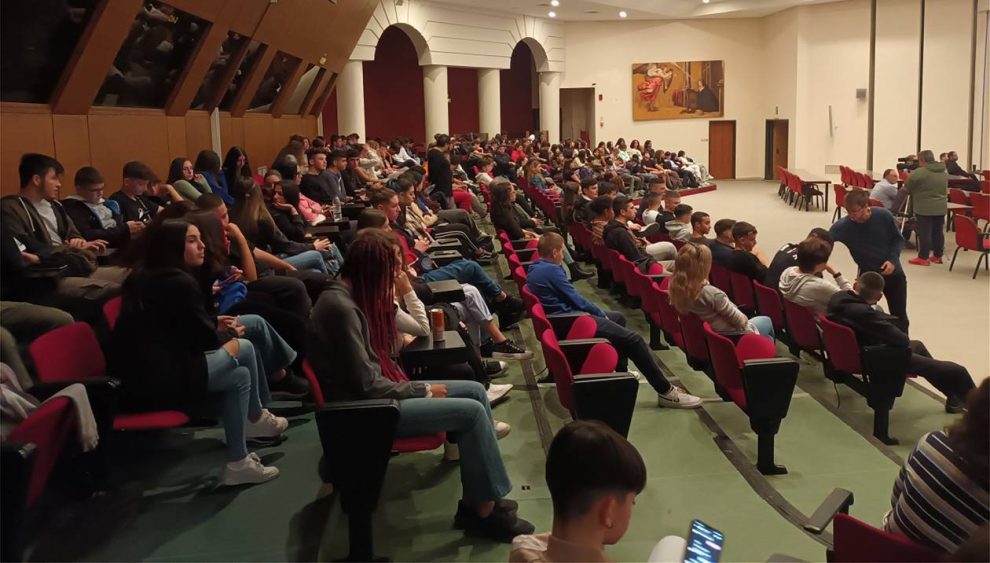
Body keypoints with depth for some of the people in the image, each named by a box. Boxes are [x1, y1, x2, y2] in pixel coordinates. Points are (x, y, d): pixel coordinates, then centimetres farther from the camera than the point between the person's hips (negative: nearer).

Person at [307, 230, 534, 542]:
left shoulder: (350, 296, 8)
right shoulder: (341, 307, -23)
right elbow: (366, 384, -22)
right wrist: (423, 390, -12)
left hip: (376, 393, 11)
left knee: (474, 390, 4)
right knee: (472, 411, -18)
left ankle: (480, 500, 5)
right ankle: (483, 509, -5)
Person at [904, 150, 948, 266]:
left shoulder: (919, 173, -13)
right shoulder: (944, 173, 11)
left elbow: (907, 188, -5)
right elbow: (946, 189, 20)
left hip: (924, 208, -7)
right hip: (940, 208, 7)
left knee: (924, 233, -2)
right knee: (938, 232, 12)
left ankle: (923, 257, 1)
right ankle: (938, 256, 19)